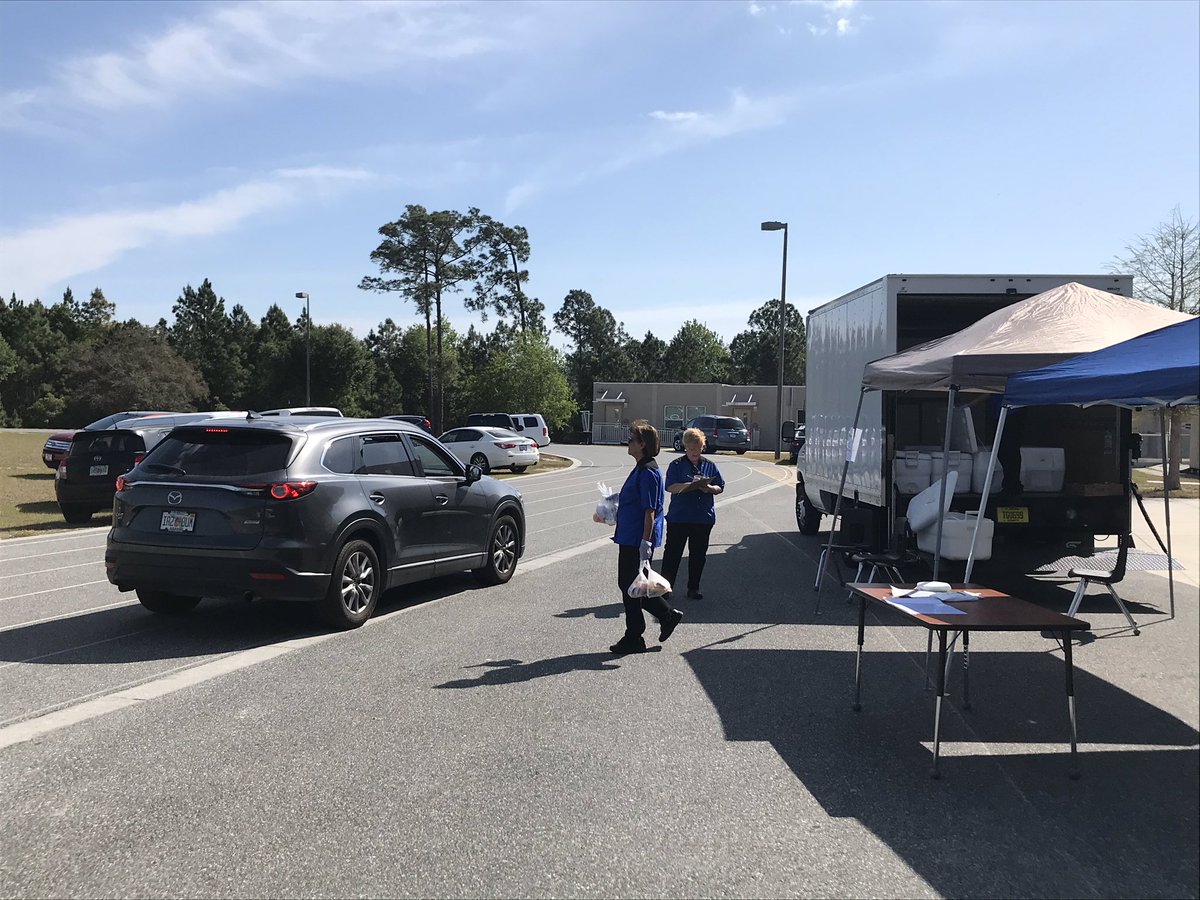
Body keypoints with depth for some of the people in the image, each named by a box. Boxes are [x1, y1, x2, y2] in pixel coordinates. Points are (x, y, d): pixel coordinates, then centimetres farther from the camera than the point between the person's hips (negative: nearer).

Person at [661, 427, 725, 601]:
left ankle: (693, 588, 21)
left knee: (698, 554, 10)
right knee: (673, 553, -1)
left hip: (703, 518, 4)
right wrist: (694, 485, -25)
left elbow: (720, 487, 9)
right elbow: (671, 487, -13)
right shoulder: (676, 465, -2)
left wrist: (709, 488, -13)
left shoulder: (709, 466, 9)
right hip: (678, 518, -3)